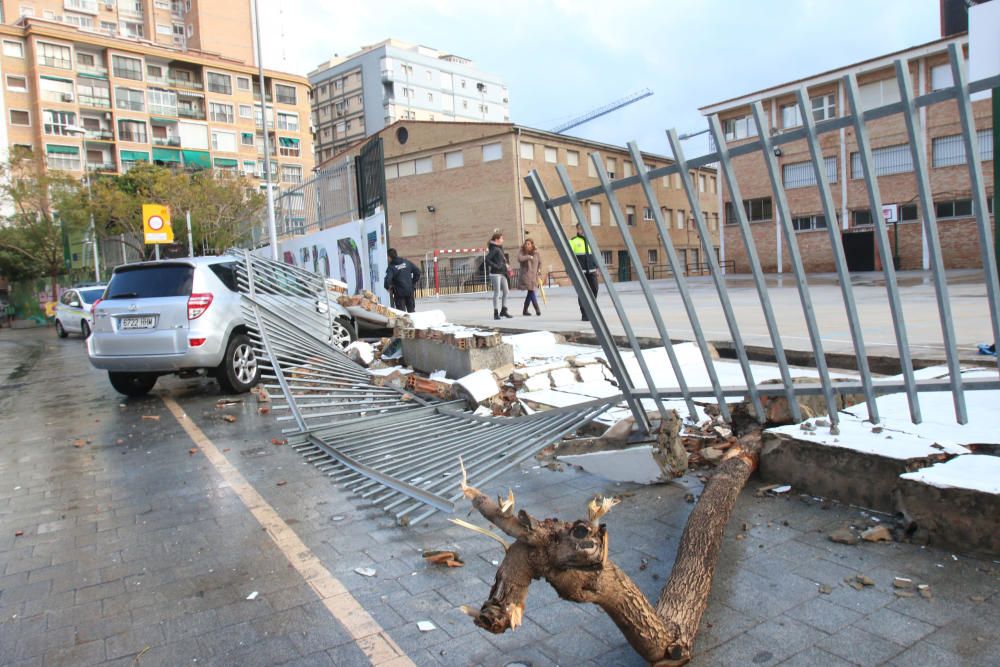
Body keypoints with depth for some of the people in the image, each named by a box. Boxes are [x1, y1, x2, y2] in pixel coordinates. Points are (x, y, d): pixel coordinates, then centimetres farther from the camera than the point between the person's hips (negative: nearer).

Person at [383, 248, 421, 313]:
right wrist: (414, 282, 11)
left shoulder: (391, 267, -11)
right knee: (411, 310, 15)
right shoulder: (407, 262, 3)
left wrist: (388, 287, -3)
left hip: (399, 293, -4)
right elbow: (417, 271, 2)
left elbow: (388, 279, -22)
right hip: (410, 291, 4)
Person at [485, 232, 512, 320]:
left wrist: (505, 266, 6)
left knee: (506, 291, 10)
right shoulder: (494, 249, -12)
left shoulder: (500, 248, 16)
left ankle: (503, 311, 19)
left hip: (502, 273, 9)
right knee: (497, 293, -5)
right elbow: (487, 259, -22)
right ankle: (496, 313, 2)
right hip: (496, 273, -9)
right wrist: (496, 266, -22)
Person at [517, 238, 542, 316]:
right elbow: (519, 259, -20)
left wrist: (538, 270, 2)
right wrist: (528, 257, -19)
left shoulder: (536, 253, 5)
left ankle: (525, 310, 17)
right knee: (531, 292, -12)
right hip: (525, 275, -3)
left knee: (530, 293, 6)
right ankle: (537, 309, -10)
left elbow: (540, 263, 16)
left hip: (534, 276, 3)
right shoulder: (522, 252, -1)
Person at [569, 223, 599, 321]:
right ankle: (584, 314, 0)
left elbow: (594, 254, 20)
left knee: (594, 290, 0)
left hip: (591, 271, 4)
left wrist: (596, 267, 12)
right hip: (580, 271, -4)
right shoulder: (573, 241, 1)